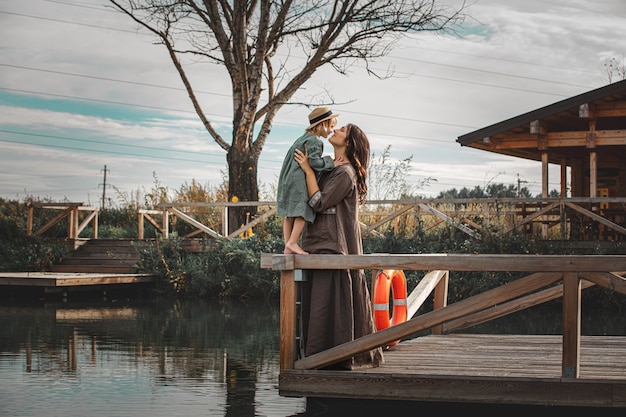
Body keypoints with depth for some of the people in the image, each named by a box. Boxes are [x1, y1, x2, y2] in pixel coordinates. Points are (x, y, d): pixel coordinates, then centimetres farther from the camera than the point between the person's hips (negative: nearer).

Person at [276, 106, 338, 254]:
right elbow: (314, 162, -20)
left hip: (287, 180, 10)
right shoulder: (315, 141, -10)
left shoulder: (302, 138, 21)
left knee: (289, 214, 8)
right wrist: (332, 163, -12)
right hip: (299, 181, -10)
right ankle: (292, 242, -17)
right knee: (303, 211, -10)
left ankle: (288, 245, 9)